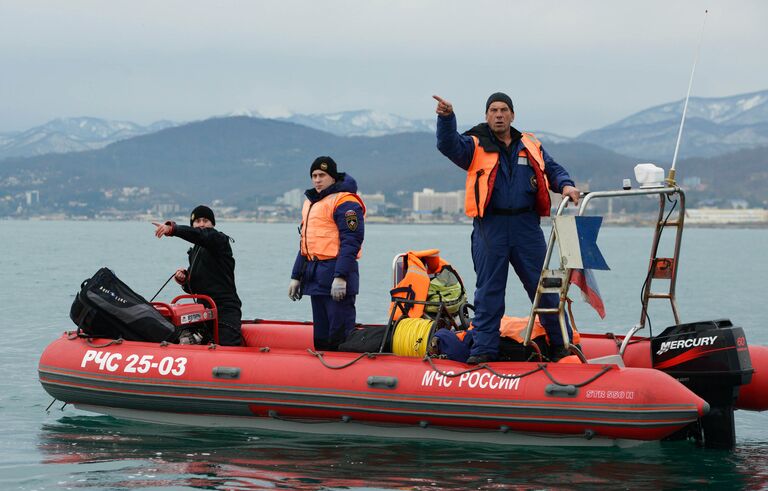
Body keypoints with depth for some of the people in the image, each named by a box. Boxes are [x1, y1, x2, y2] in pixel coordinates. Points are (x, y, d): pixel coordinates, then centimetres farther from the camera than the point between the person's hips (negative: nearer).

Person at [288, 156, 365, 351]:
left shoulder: (345, 202, -10)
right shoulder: (310, 202, 20)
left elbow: (351, 241, -17)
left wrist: (340, 277, -23)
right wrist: (296, 276, 21)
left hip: (336, 273, -9)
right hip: (315, 277, 9)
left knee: (340, 335, -10)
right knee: (321, 337, 13)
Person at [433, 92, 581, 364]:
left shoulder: (531, 147, 14)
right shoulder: (475, 146, 4)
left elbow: (553, 169, 15)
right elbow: (449, 145, -13)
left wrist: (565, 185, -6)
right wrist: (447, 118, -30)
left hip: (526, 227, 2)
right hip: (490, 227, -2)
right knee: (488, 291, 2)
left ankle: (561, 344, 15)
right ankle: (484, 348, 8)